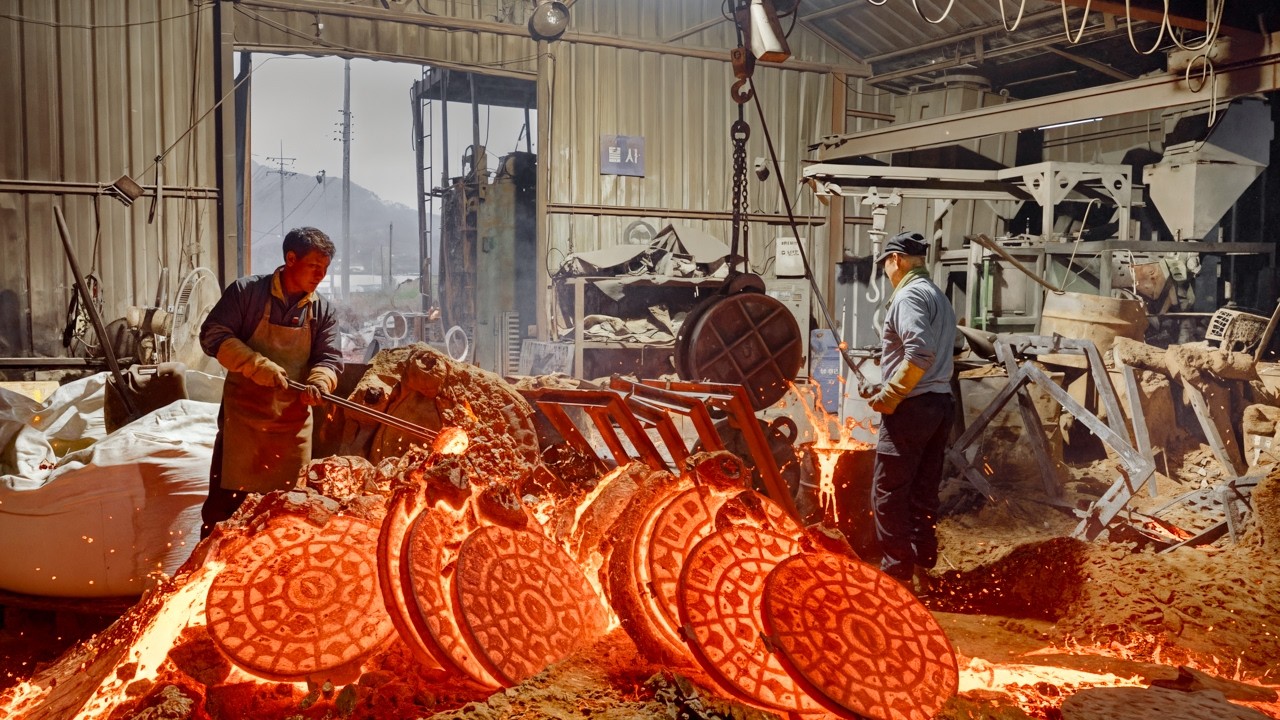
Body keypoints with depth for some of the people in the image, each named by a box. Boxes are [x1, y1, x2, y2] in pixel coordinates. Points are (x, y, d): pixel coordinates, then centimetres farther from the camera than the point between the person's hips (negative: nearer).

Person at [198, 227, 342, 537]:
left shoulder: (323, 311, 5)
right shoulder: (247, 291, -5)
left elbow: (329, 359, 0)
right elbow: (213, 335, -9)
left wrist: (318, 383, -23)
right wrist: (257, 365, -21)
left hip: (293, 423, 3)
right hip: (243, 415, -3)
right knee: (226, 502, 1)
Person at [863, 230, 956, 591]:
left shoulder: (909, 295, -10)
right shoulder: (940, 298, 19)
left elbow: (920, 354, -24)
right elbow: (936, 358, 17)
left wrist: (888, 396, -16)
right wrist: (890, 388, 17)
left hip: (912, 407, -10)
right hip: (941, 403, 10)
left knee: (887, 494, -4)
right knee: (923, 493, 14)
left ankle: (897, 573, -3)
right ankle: (921, 568, 20)